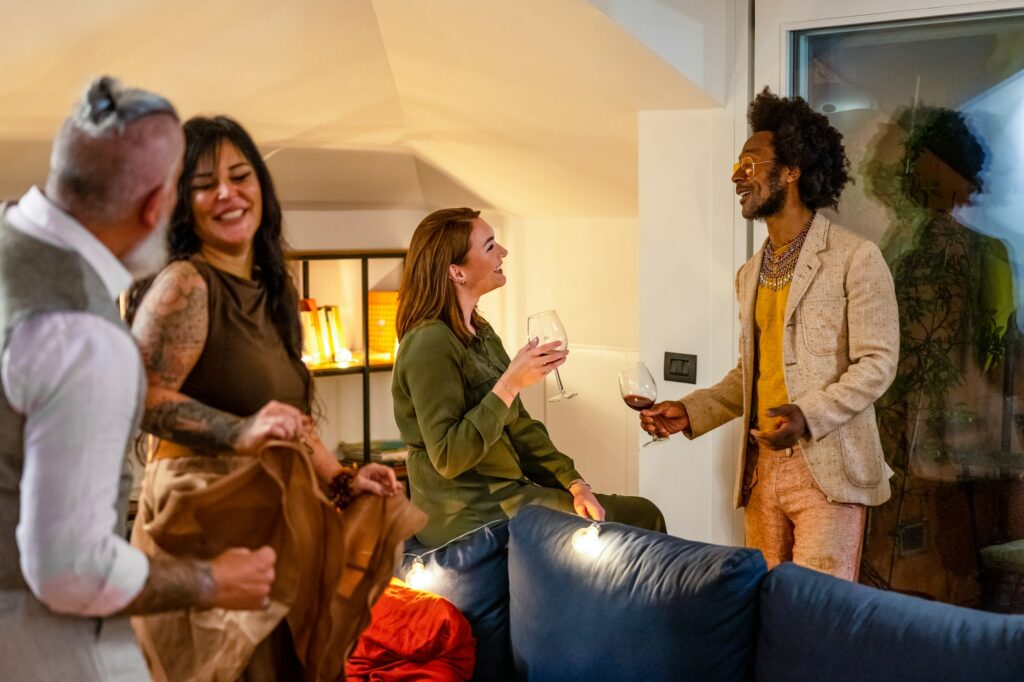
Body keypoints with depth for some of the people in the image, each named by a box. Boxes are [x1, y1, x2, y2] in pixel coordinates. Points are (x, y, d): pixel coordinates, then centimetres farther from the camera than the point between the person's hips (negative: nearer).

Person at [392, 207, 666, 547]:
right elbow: (447, 458, -22)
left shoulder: (480, 333, 13)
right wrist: (509, 385, -25)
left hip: (510, 492, 9)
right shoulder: (429, 344, -18)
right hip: (466, 517, -9)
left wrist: (575, 483, 2)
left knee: (643, 515, 0)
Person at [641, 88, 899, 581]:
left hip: (826, 470, -6)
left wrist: (808, 415, -24)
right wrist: (689, 412, 7)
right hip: (760, 468, 7)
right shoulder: (750, 273, 16)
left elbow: (877, 362, -11)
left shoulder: (855, 259, -6)